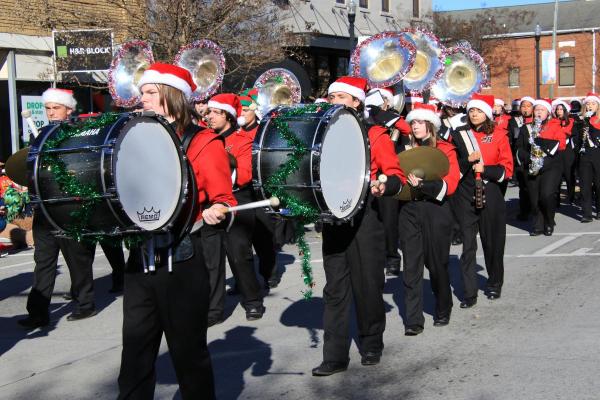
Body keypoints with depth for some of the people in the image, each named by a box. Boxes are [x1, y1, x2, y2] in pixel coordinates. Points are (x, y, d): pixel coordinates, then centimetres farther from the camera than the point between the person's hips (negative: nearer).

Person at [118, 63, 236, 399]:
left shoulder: (204, 144, -5)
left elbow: (224, 199, -7)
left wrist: (216, 212, -27)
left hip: (183, 259, -5)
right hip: (140, 257, 5)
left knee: (188, 350, 6)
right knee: (136, 350, 7)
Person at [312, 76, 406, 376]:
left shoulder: (375, 135, -1)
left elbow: (397, 176, -4)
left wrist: (385, 185, -26)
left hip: (364, 216, -3)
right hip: (332, 216, 3)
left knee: (367, 283, 6)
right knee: (335, 287, 3)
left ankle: (371, 345, 24)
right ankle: (335, 356, 6)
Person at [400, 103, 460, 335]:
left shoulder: (445, 150, 0)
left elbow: (450, 185, -10)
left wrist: (422, 184, -23)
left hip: (436, 212, -3)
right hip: (410, 211, 3)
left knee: (437, 263, 8)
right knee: (411, 265, -3)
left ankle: (443, 311, 29)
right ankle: (413, 320, 0)